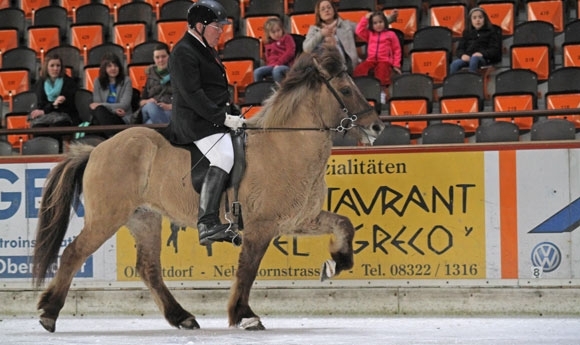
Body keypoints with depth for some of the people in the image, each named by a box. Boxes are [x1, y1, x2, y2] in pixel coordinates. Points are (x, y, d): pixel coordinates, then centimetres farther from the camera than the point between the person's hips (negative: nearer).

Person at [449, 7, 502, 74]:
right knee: (455, 64, -30)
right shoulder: (467, 32, 27)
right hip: (467, 57, 3)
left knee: (474, 59, -40)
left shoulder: (492, 31, 15)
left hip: (483, 58, -3)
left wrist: (482, 53, -15)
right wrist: (463, 55, -6)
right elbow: (460, 48, 20)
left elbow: (495, 49, 5)